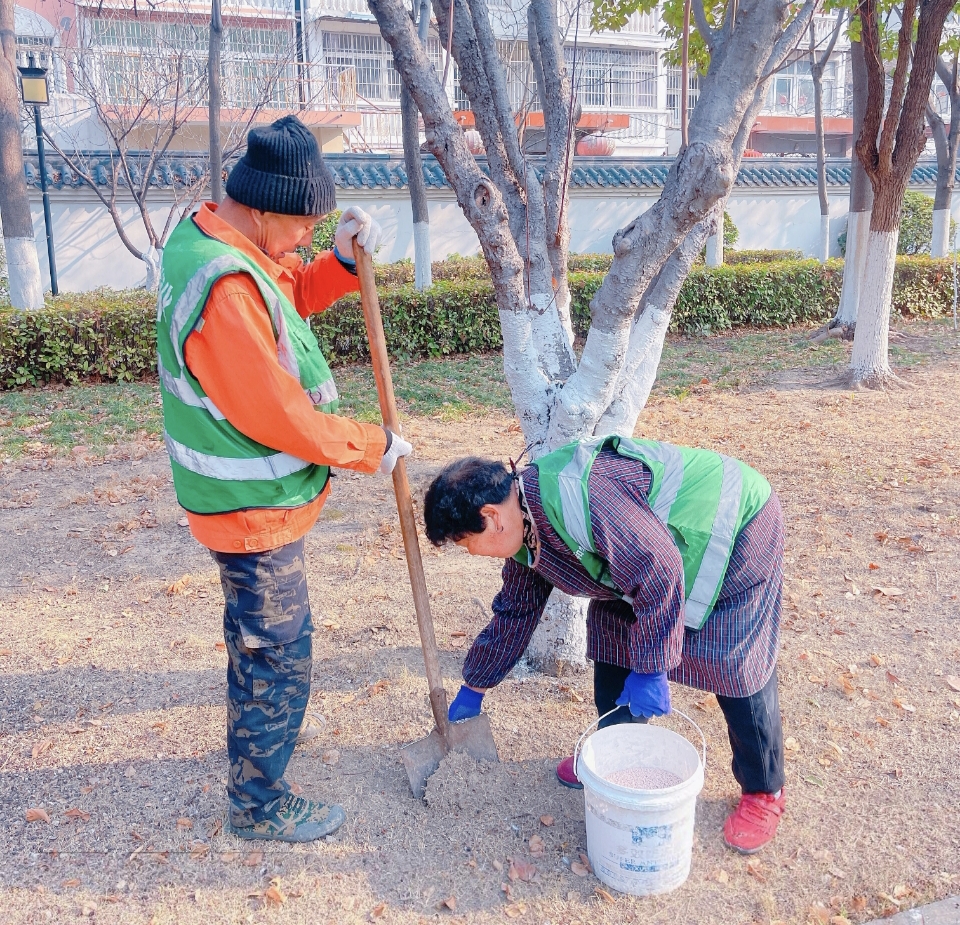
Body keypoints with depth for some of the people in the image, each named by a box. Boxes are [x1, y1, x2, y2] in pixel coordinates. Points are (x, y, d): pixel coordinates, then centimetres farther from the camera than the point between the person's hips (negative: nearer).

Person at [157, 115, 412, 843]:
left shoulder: (206, 237, 3)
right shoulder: (224, 288, -30)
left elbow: (290, 295, 16)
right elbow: (279, 418, -28)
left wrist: (343, 260, -4)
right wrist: (372, 448, -15)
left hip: (245, 494, 11)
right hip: (254, 506, -11)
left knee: (255, 632, 29)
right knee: (278, 651, 5)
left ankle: (256, 730, 52)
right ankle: (259, 803, 23)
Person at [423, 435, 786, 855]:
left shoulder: (575, 497, -35)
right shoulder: (524, 528, -3)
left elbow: (658, 571, -33)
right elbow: (514, 613, 11)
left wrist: (650, 668, -24)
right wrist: (473, 688, 18)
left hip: (736, 526, -9)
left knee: (738, 668, -4)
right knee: (613, 635, 7)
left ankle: (763, 792, 17)